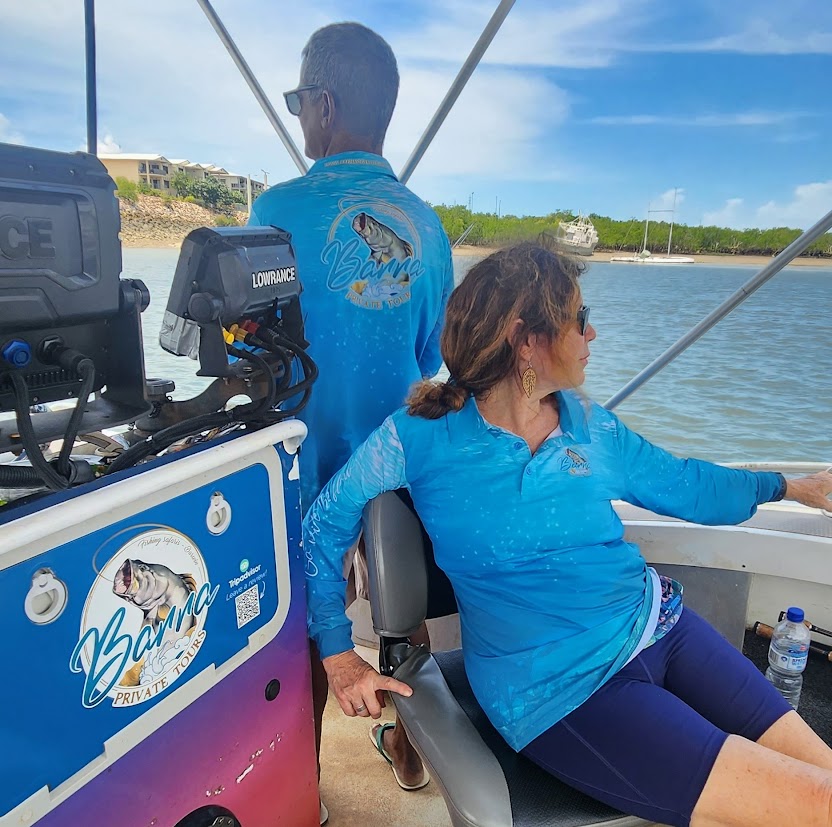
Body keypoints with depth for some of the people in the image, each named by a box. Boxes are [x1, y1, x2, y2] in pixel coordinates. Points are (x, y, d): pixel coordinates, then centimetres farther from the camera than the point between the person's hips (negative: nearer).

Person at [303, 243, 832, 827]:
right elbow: (325, 524, 2)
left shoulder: (591, 427, 5)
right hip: (564, 691, -6)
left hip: (660, 624, 6)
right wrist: (340, 657, 0)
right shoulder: (423, 438, -10)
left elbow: (686, 487, 21)